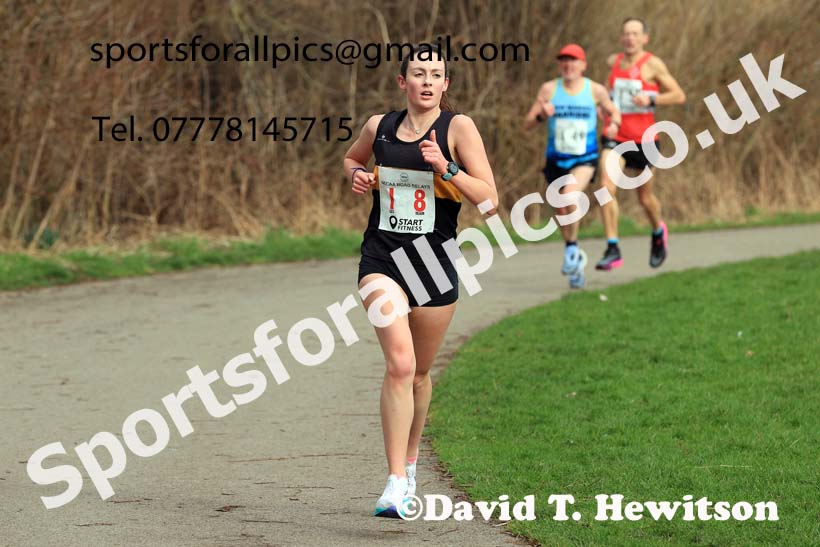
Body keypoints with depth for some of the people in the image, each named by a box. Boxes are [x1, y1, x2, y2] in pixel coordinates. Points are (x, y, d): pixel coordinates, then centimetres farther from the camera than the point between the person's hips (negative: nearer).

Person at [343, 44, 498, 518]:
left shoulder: (458, 127, -5)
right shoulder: (380, 126, 5)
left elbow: (489, 199, -10)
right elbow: (352, 158, 28)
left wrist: (445, 167, -22)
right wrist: (358, 174, 6)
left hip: (436, 263, 0)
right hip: (382, 259, 0)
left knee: (419, 372, 14)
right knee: (399, 362, -19)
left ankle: (409, 460, 41)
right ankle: (396, 483, -22)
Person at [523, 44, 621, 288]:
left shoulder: (596, 90, -3)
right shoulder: (549, 89, -2)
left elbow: (614, 111, 14)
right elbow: (527, 124, -1)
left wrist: (614, 124, -8)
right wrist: (541, 115, -22)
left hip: (584, 159, -3)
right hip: (556, 159, 3)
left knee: (570, 194, -30)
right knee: (562, 212, 9)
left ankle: (572, 248, -11)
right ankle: (576, 259, 30)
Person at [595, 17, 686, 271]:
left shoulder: (653, 65, -6)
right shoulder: (613, 62, 8)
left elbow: (679, 96, -6)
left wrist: (651, 99, -20)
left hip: (642, 138, -3)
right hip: (615, 137, 3)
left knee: (645, 197, 10)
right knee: (607, 186, -19)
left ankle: (658, 231, 44)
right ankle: (612, 250, -18)